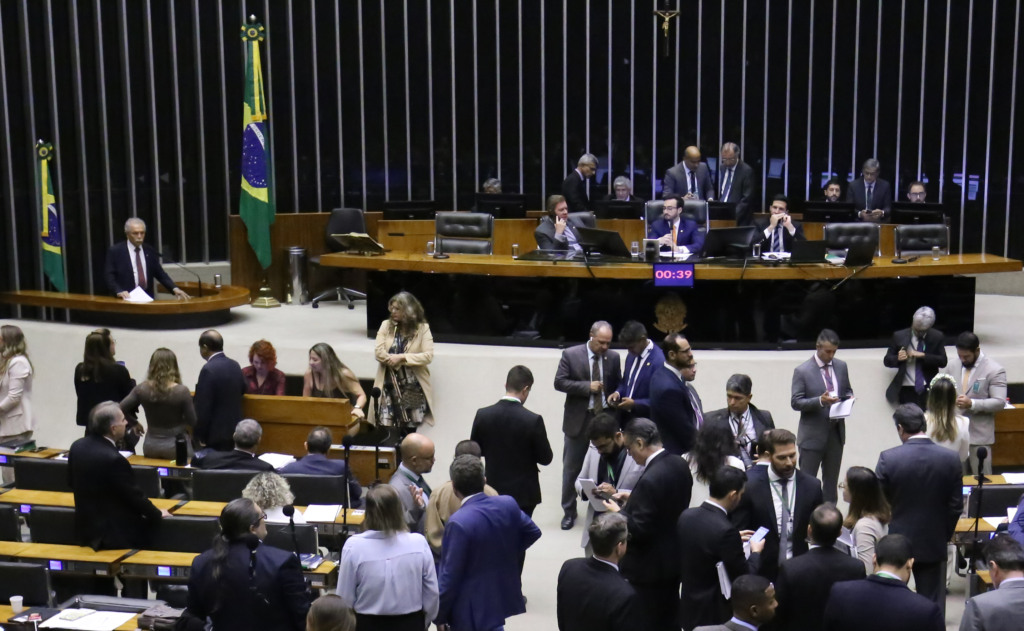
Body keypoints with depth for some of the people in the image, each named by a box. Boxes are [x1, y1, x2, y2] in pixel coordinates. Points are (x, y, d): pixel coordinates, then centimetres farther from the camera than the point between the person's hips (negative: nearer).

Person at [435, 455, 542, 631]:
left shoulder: (459, 523, -26)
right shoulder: (508, 504, -7)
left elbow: (450, 575, -21)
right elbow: (533, 532, 10)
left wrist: (439, 616, -9)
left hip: (471, 611, -6)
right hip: (503, 597, 7)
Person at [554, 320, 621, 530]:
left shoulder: (613, 357, 1)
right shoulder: (570, 355, -8)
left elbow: (617, 385, 13)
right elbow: (559, 382, -12)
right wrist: (587, 386, -19)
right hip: (578, 419, -2)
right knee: (572, 468, 6)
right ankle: (569, 511, 17)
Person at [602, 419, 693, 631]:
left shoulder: (650, 479, -29)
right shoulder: (680, 465, -2)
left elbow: (639, 530, -25)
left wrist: (619, 512, -9)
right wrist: (633, 498, 9)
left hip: (649, 567, -9)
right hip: (673, 559, 9)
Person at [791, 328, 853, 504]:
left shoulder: (841, 366, 6)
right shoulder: (802, 371, -10)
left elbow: (847, 390, 19)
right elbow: (796, 402, -12)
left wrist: (848, 399, -5)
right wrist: (820, 401, -26)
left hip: (836, 431, 5)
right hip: (813, 434, -5)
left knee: (832, 480, 14)